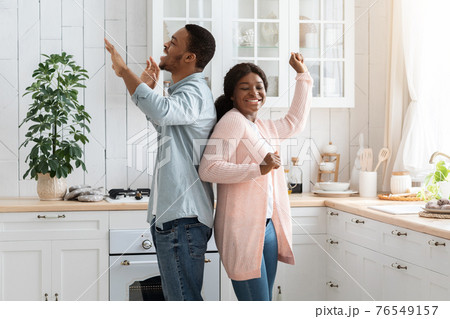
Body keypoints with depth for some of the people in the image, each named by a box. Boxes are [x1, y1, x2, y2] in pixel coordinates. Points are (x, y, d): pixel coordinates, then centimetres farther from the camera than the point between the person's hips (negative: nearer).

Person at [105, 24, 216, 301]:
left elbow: (160, 111, -38)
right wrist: (150, 88, 23)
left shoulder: (195, 94, -15)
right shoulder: (186, 91, 19)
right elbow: (162, 122, 38)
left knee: (184, 298, -5)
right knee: (176, 296, 18)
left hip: (183, 218, -11)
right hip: (171, 215, 11)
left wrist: (123, 69, -29)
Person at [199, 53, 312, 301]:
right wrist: (259, 169, -24)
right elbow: (208, 169, -19)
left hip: (268, 227, 9)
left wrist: (302, 74, 34)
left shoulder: (264, 127, 17)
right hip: (243, 229, -8)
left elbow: (295, 122, 34)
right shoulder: (233, 120, -9)